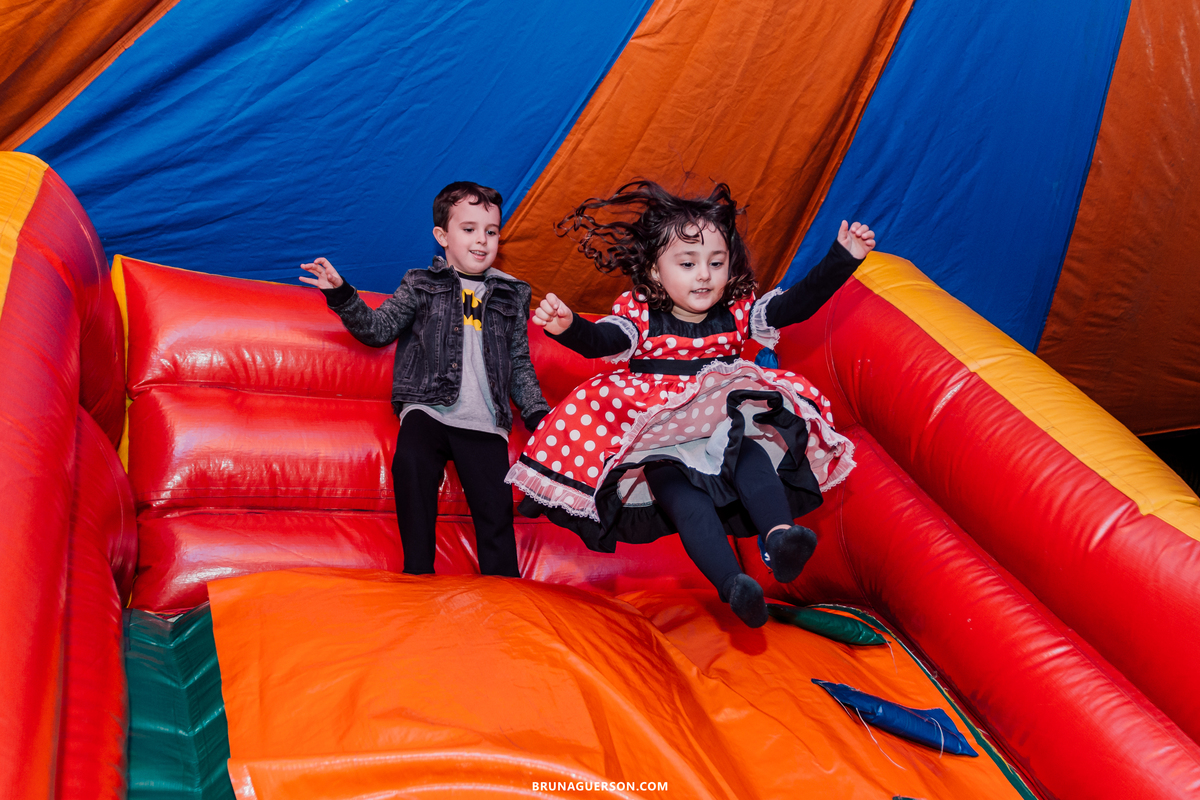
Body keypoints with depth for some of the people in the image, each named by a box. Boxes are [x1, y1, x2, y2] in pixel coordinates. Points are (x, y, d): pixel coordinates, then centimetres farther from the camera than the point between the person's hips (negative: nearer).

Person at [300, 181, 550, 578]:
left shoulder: (512, 296, 19)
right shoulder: (420, 285, 14)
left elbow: (520, 364, 20)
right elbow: (379, 328, 9)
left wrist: (537, 413, 9)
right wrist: (341, 294, -6)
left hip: (484, 422, 2)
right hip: (428, 408, -2)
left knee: (495, 507, -8)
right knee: (411, 460, -31)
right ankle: (417, 571, -24)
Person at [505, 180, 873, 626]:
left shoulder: (738, 313, 8)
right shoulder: (640, 316, -1)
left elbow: (798, 302, 2)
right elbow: (599, 342, -17)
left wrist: (843, 257, -6)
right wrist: (567, 326, -40)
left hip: (724, 425, 3)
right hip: (661, 437, -3)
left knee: (754, 455, -30)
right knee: (680, 493, -29)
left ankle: (778, 535, -48)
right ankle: (731, 583, -43)